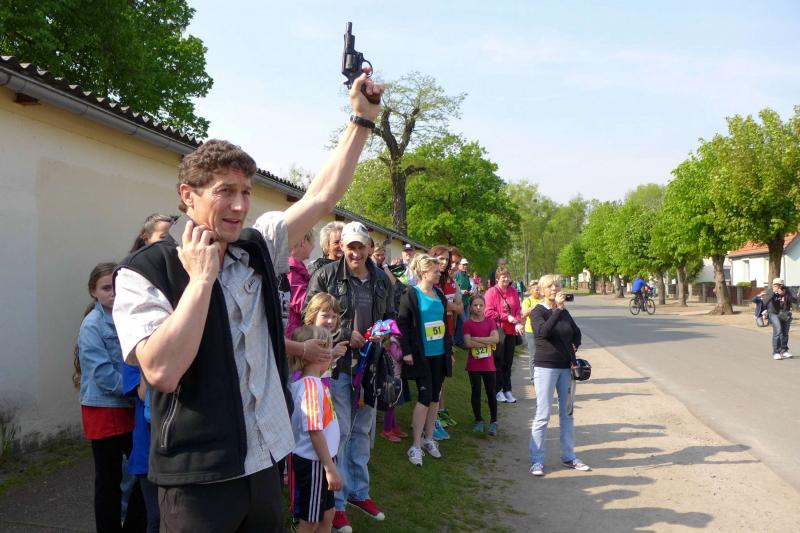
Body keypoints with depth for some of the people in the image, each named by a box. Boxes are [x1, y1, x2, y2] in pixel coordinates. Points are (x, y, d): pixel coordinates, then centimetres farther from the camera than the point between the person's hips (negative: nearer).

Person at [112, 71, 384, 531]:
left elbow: (323, 197, 3)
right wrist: (202, 277, -20)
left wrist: (362, 119, 1)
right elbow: (162, 371, -24)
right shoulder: (143, 273, -11)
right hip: (200, 478, -5)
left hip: (267, 462, 6)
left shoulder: (258, 248, 5)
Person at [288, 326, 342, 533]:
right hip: (313, 463, -9)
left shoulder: (315, 383, 5)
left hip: (319, 462, 9)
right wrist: (330, 468, -22)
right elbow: (315, 431, -25)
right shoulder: (312, 386, -24)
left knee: (327, 515, 20)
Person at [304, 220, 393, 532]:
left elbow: (390, 315, 20)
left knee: (362, 429, 17)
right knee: (339, 431, 0)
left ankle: (358, 491, 33)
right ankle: (336, 502, 15)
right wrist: (345, 334, -16)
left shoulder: (381, 280, 9)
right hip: (336, 363, -5)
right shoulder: (326, 275, -8)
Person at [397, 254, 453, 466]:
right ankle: (416, 446, 2)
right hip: (421, 355, -6)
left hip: (439, 354, 6)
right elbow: (402, 323, -12)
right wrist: (406, 351, -17)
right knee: (425, 396, -7)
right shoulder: (411, 295, -8)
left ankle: (428, 439, 24)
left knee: (434, 397, 11)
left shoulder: (440, 294, 11)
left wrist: (449, 350, 15)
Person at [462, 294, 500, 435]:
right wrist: (487, 341, -12)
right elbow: (468, 343, -16)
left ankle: (493, 422, 16)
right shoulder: (467, 323, -3)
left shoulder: (490, 321, 3)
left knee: (491, 393, 5)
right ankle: (478, 420, 20)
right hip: (473, 365, -1)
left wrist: (476, 339, -15)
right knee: (476, 392, 6)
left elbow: (496, 339, -12)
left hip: (489, 364, 1)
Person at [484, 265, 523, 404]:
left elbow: (517, 310, 8)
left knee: (508, 362, 11)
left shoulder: (513, 291, 8)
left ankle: (507, 390, 19)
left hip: (511, 331, 5)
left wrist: (518, 323, -10)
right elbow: (489, 312, -14)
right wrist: (507, 317, -16)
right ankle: (498, 391, 11)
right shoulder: (492, 292, -8)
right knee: (498, 361, 2)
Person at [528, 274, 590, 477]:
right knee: (543, 415, -5)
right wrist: (558, 309, -29)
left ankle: (568, 456, 23)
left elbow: (577, 333, 26)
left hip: (566, 367, 6)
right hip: (546, 367, -6)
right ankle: (537, 460, 3)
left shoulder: (564, 312, 10)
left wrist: (574, 347, 9)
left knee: (567, 414, 12)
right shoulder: (538, 311, -7)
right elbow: (543, 331, -27)